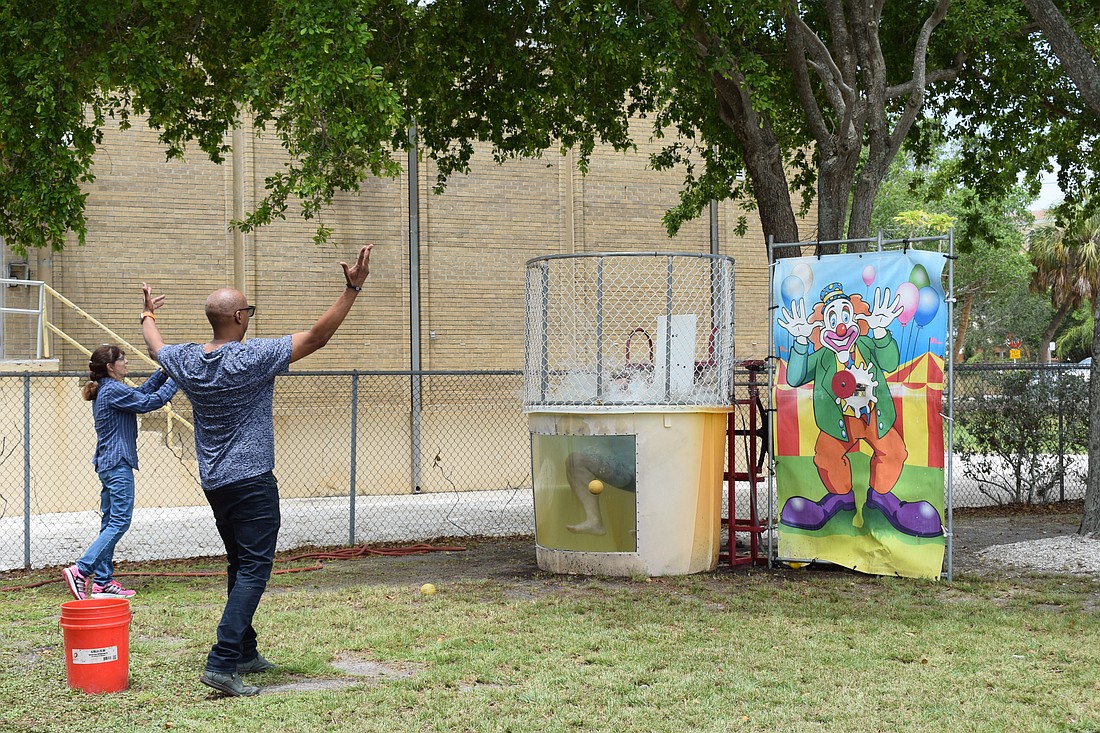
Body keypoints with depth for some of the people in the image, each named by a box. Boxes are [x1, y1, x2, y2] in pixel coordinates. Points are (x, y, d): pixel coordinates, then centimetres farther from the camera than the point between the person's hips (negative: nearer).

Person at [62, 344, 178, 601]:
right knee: (119, 522, -10)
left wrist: (162, 373, 17)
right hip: (118, 464, -10)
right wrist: (175, 379, -5)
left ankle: (103, 581, 11)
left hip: (107, 463, 10)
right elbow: (151, 402, -14)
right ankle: (80, 570, -17)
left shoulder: (104, 391, 15)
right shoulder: (114, 390, -15)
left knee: (110, 522, 10)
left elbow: (140, 394, 25)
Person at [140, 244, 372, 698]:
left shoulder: (186, 361, 4)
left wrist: (148, 315, 48)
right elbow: (316, 337, -15)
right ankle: (221, 664, -18)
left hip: (213, 484, 8)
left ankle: (245, 653, 26)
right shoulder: (253, 358, -15)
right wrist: (352, 289, -14)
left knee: (241, 567, 19)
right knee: (253, 570, -8)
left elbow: (155, 348, 28)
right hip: (252, 481, -8)